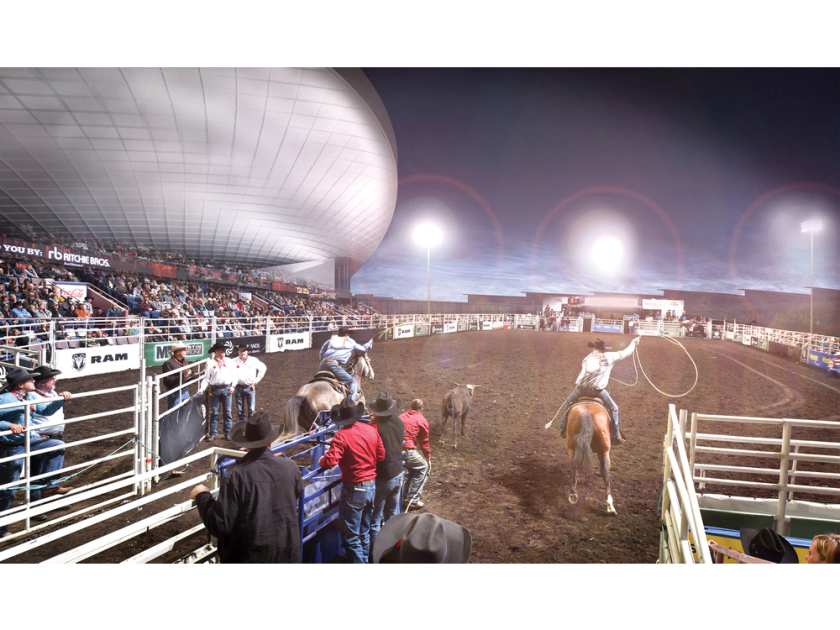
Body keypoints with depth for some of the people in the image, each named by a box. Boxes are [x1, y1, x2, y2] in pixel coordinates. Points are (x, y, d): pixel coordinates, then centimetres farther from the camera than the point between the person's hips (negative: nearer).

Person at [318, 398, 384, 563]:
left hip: (354, 489, -7)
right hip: (371, 487, 7)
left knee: (351, 536, 7)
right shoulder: (372, 430, -1)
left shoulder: (342, 435, -20)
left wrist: (321, 461, -6)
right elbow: (381, 455, 8)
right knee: (364, 532, 22)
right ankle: (365, 561, 35)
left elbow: (330, 462, -27)